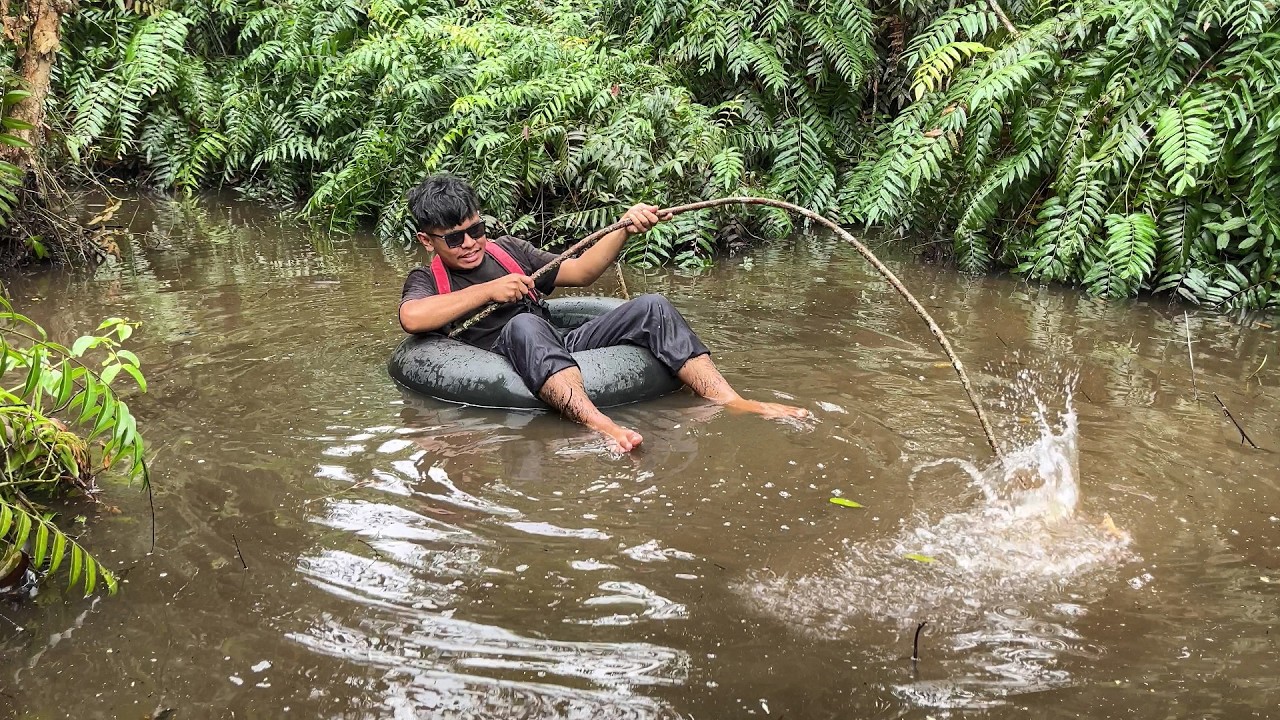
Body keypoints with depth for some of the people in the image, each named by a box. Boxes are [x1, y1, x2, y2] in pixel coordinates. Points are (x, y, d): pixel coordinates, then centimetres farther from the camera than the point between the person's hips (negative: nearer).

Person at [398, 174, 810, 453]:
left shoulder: (507, 250, 24)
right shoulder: (426, 280, 10)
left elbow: (580, 272, 22)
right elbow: (411, 318, -15)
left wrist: (625, 230, 8)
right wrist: (487, 291, -10)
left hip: (563, 350, 6)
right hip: (504, 362, -6)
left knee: (651, 307, -11)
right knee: (522, 325, -40)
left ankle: (731, 403, -24)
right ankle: (599, 426, -61)